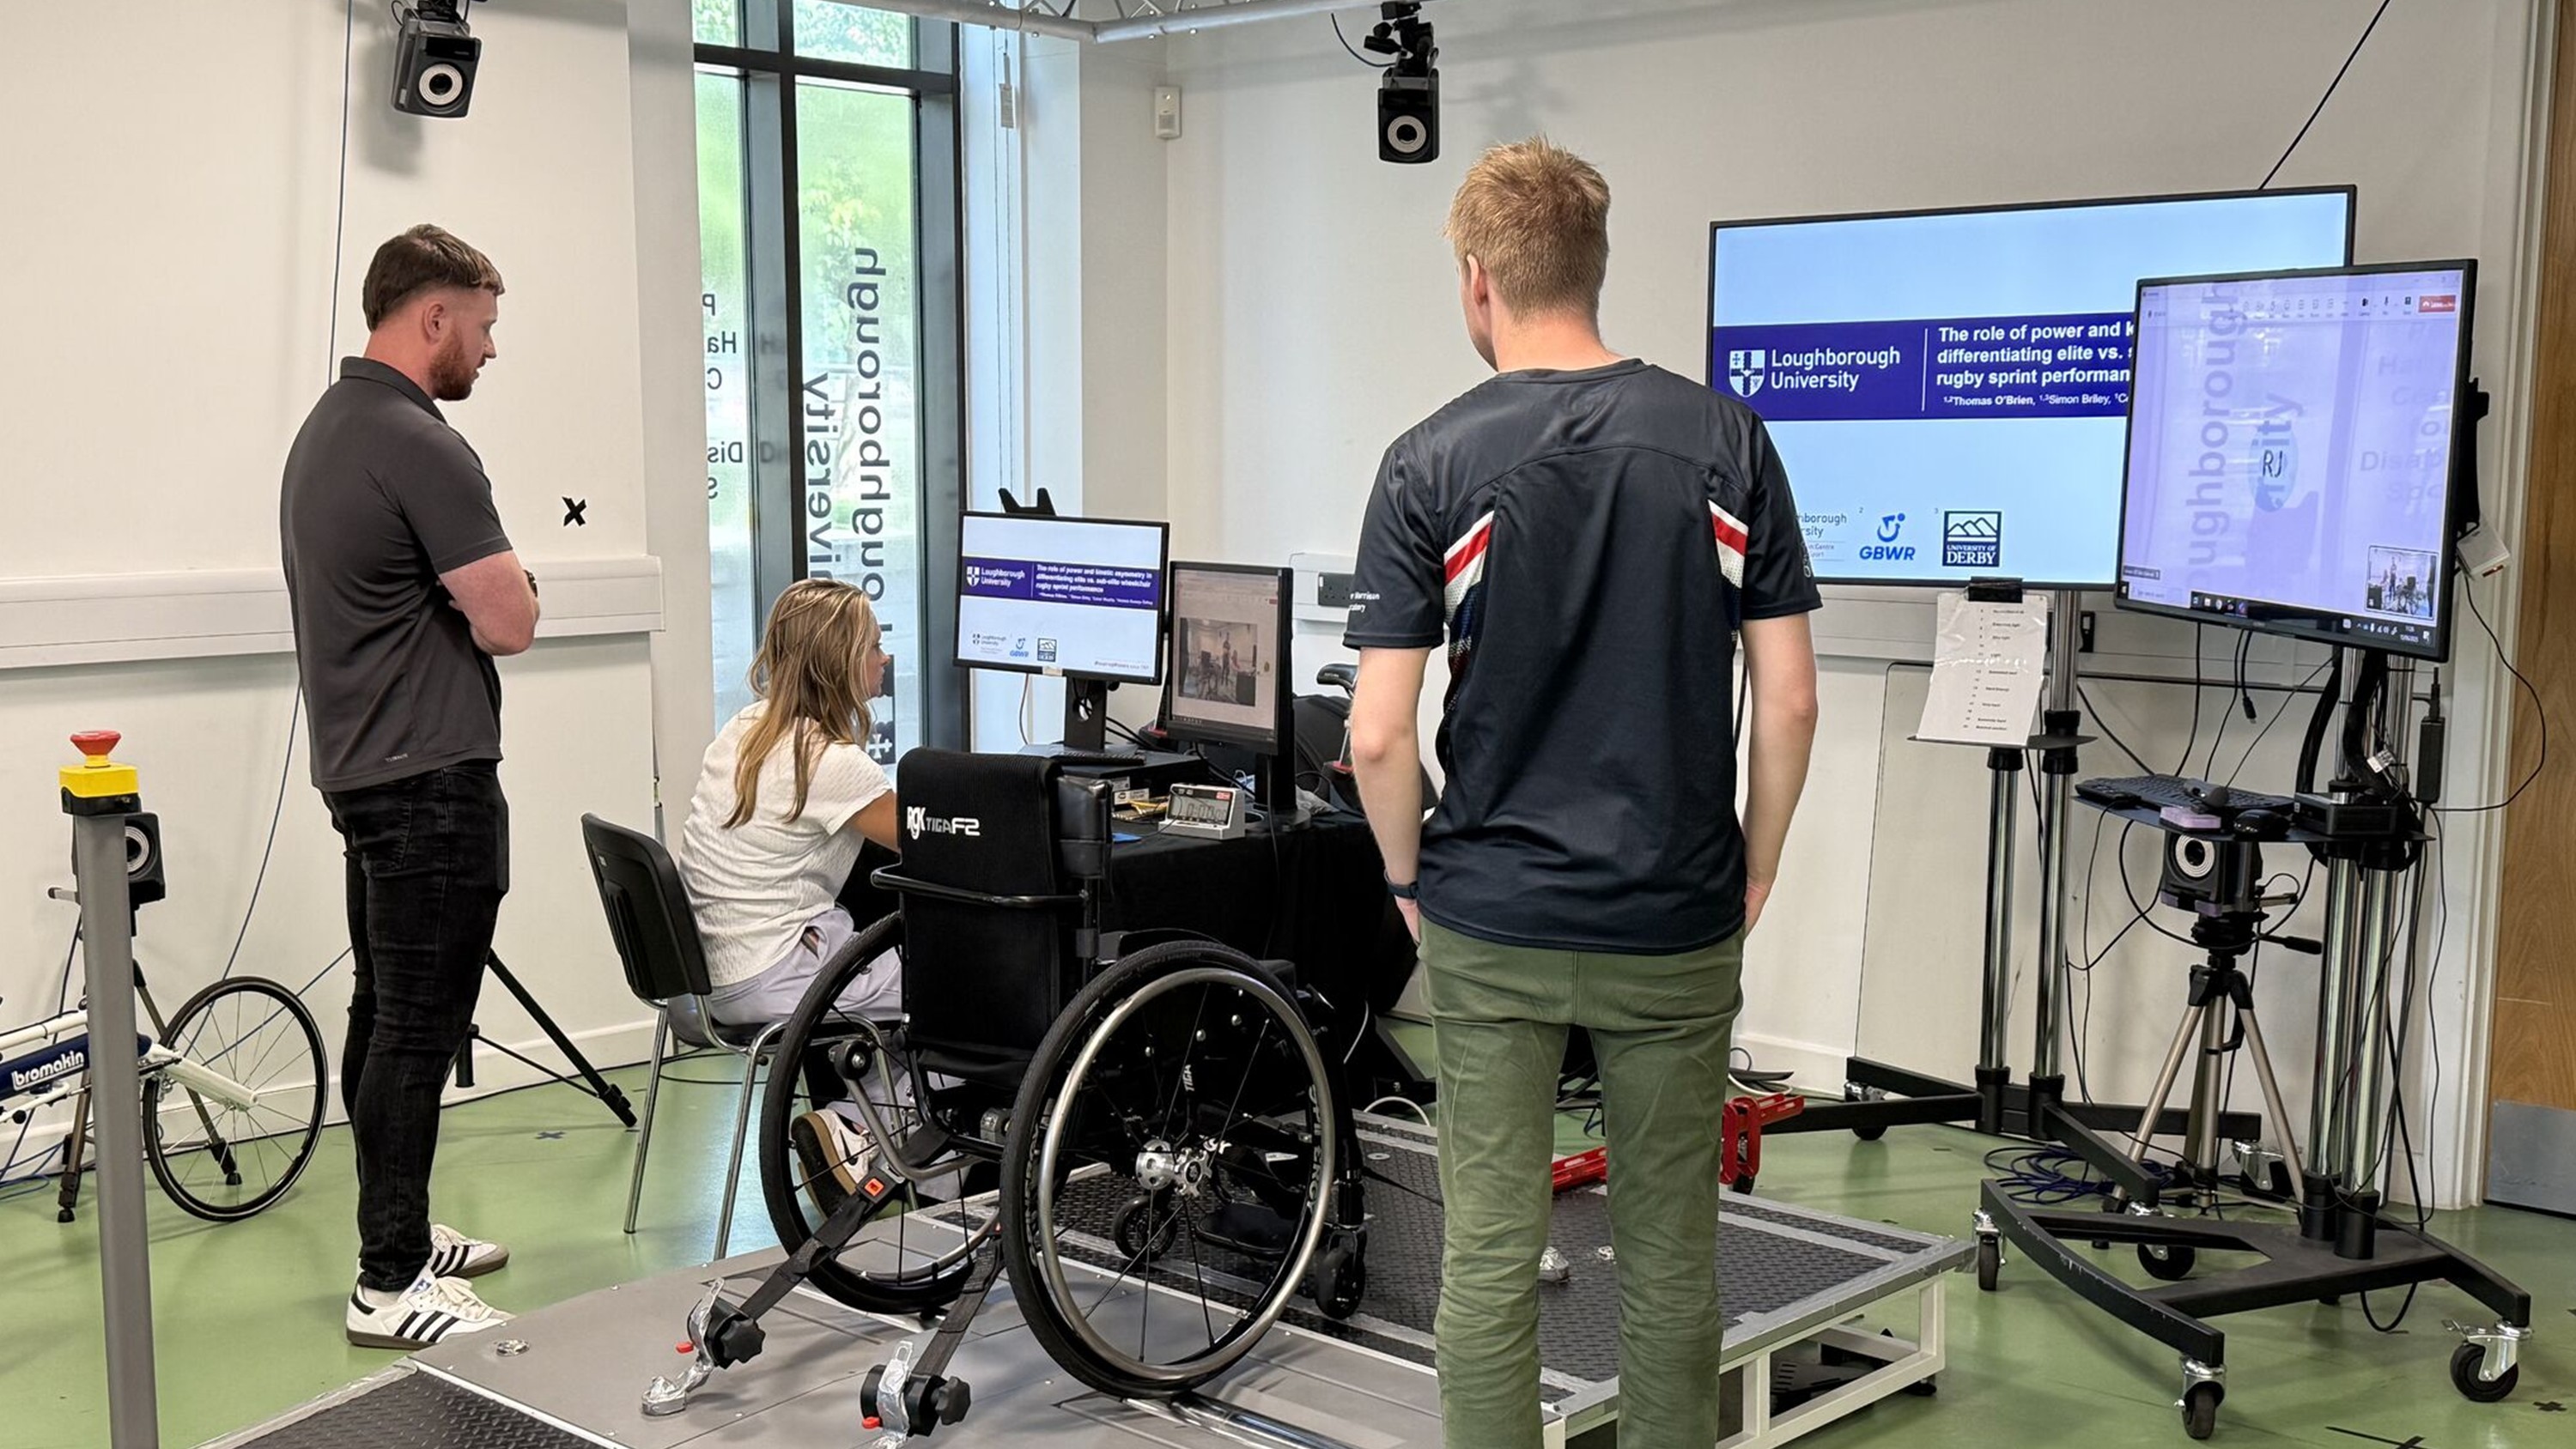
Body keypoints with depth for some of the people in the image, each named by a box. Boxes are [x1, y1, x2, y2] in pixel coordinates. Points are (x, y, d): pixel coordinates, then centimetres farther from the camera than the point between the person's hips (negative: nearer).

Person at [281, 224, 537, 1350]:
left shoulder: (326, 427, 14)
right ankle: (392, 1285, -2)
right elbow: (509, 622, -17)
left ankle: (400, 1228, 27)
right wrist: (499, 576, 2)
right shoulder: (420, 446, -18)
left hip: (362, 767, 11)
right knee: (419, 1027, -6)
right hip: (433, 778, -10)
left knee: (384, 1014, 16)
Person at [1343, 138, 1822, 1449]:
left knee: (1487, 1254, 8)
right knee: (1669, 1253, 14)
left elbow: (1379, 731, -10)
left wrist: (1409, 877, 6)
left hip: (1489, 922, -1)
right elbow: (1789, 699, -3)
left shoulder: (1432, 461, -7)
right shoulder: (1725, 440, -2)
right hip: (1678, 923, 2)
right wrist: (1756, 864, 10)